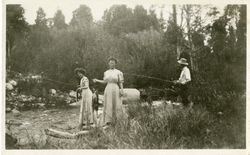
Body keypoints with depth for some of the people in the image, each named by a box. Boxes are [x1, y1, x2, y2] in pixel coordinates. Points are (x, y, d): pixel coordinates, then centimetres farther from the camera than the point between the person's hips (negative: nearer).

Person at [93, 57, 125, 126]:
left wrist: (122, 90, -12)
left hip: (115, 90, -3)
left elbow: (121, 83, 0)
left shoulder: (118, 72, 1)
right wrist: (97, 80, 8)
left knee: (116, 106, -4)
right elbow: (105, 82, 16)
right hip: (108, 90, 3)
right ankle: (108, 122, 1)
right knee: (108, 106, -1)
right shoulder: (106, 72, 13)